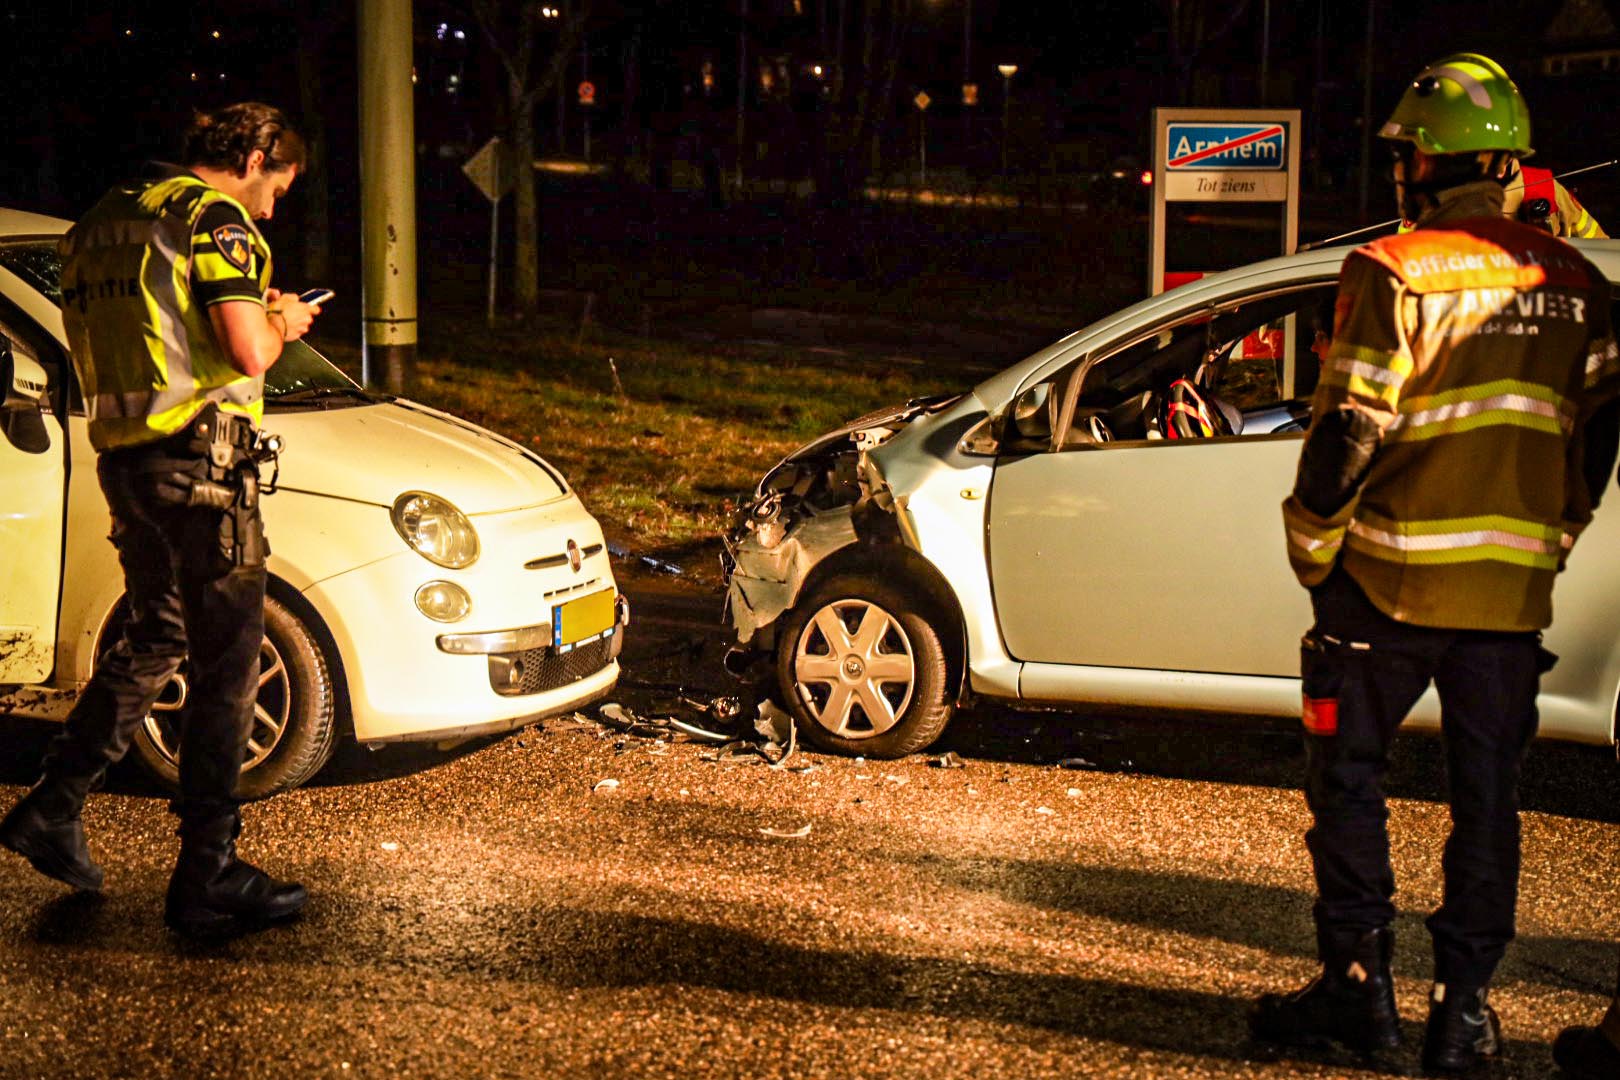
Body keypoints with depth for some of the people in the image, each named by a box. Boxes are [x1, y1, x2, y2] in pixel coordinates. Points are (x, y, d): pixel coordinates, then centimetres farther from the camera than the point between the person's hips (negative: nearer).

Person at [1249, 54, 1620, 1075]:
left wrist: (1311, 542, 0)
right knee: (1488, 792, 10)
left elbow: (1350, 427, -13)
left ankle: (1359, 981, 11)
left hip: (1393, 577, -4)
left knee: (1349, 772, 10)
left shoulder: (1392, 274, -10)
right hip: (1514, 587, 5)